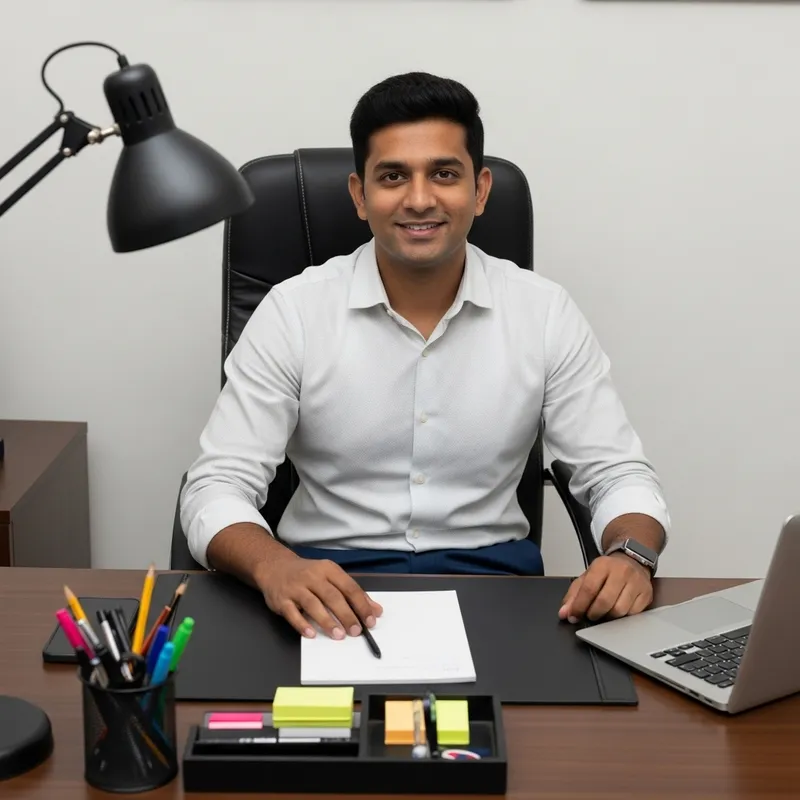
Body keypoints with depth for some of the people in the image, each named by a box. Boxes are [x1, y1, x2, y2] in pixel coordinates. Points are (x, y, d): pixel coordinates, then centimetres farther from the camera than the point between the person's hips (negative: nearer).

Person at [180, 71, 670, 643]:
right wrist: (275, 567, -31)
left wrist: (630, 555, -21)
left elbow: (618, 473, 4)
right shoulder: (293, 312, -4)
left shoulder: (545, 314, 0)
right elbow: (217, 487, -8)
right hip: (331, 587, -2)